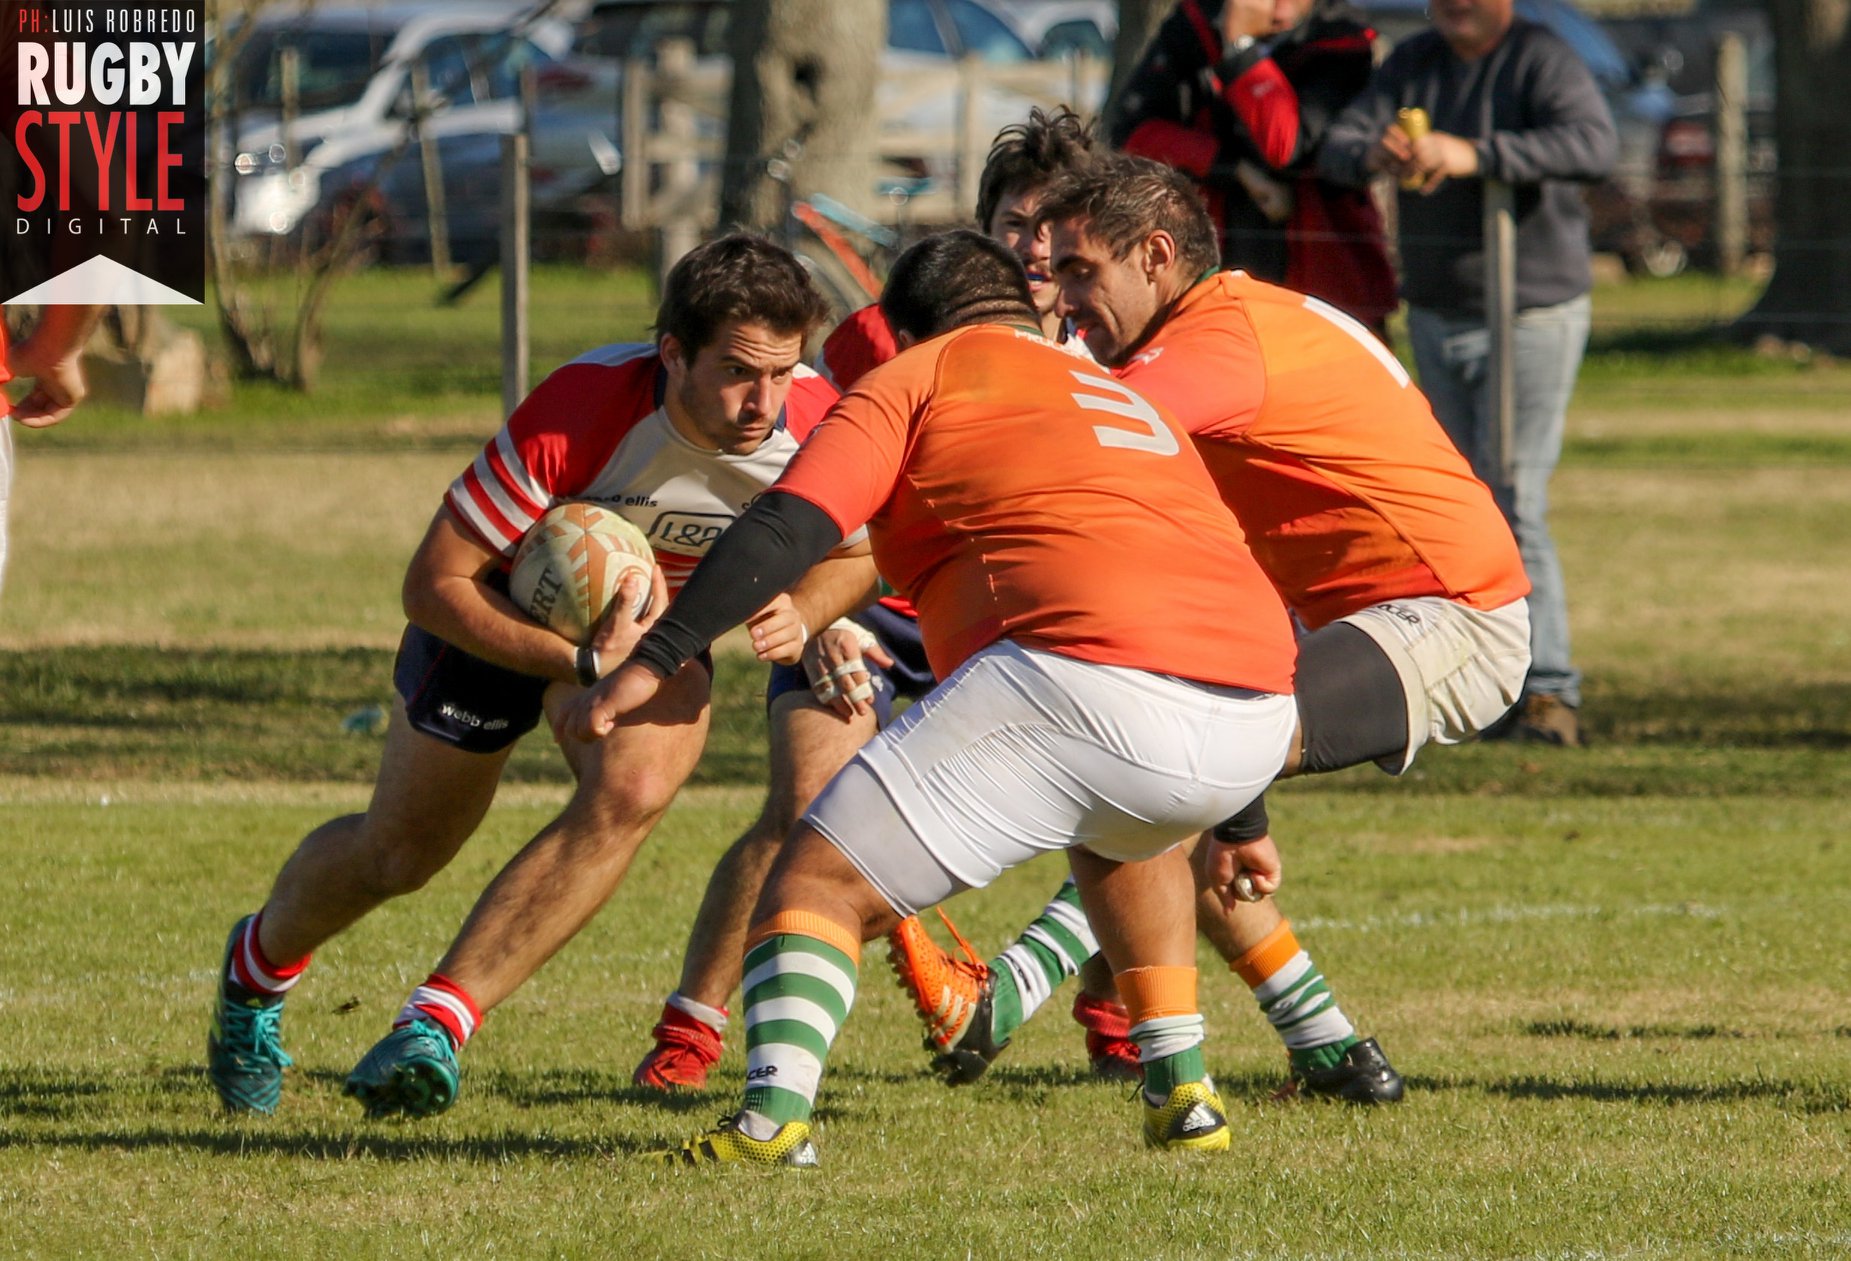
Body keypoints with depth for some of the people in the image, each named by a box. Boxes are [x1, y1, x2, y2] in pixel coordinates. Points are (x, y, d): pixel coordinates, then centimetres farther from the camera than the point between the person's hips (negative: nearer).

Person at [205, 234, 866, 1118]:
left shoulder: (815, 426, -27)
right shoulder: (581, 410, -39)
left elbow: (852, 554, -3)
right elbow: (434, 580, -31)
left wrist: (802, 610, -26)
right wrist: (581, 663, -40)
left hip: (655, 621, 2)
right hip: (501, 615, -2)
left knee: (632, 789, -30)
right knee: (397, 853, 12)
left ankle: (438, 1022, -25)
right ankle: (259, 966, 47)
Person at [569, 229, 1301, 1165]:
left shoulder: (919, 377, 16)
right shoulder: (1128, 400, 36)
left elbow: (790, 527, 0)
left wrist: (650, 664, -5)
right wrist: (1237, 822, 51)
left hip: (1086, 683, -7)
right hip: (1256, 717, 7)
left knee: (821, 880, 0)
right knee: (1123, 833, 40)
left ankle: (773, 1114, -23)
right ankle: (1183, 1094, 29)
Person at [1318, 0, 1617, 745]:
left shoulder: (1542, 61, -11)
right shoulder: (1412, 65, 8)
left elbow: (1594, 145, -29)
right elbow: (1336, 148, -2)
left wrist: (1475, 155, -39)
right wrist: (1373, 155, -27)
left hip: (1530, 316, -6)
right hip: (1435, 316, 6)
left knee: (1514, 504, -13)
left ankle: (1547, 691, -13)